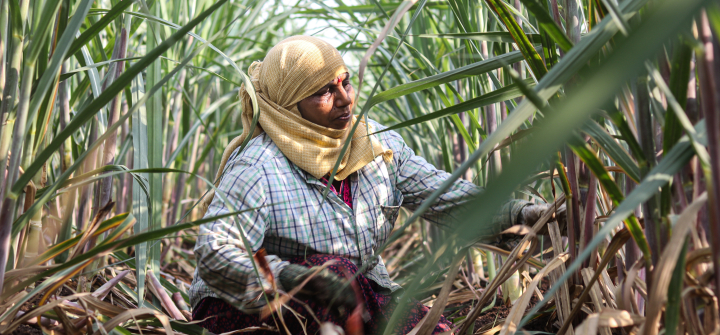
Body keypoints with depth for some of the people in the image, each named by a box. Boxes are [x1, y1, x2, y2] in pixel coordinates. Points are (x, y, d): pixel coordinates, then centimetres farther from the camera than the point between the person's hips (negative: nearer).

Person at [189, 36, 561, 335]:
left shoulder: (377, 144, -1)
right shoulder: (258, 168, -22)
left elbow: (443, 196, -1)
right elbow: (213, 255, -30)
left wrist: (520, 211, -14)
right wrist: (289, 277, -45)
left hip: (356, 298, 6)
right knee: (332, 269, -34)